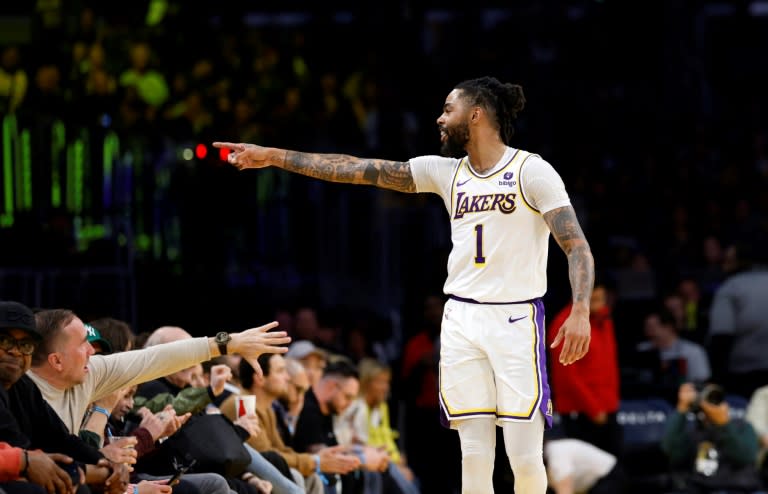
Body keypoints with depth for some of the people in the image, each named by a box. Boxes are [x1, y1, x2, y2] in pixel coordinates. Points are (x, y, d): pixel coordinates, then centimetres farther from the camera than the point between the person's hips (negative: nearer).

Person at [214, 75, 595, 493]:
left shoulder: (532, 171, -5)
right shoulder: (445, 172, 10)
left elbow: (578, 247, -10)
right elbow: (358, 169, 10)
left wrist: (580, 311, -26)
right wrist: (272, 156, 8)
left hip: (516, 319, -5)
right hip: (461, 318, 5)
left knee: (524, 457, -8)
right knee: (474, 455, 0)